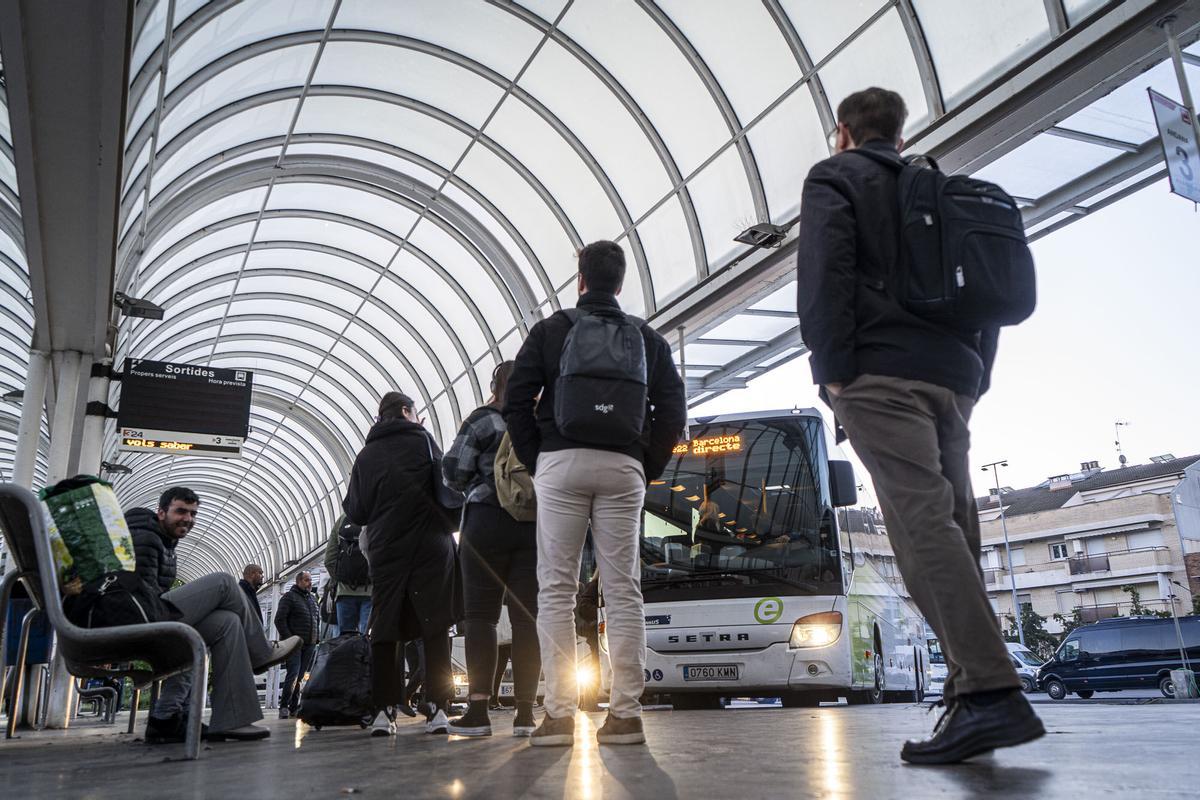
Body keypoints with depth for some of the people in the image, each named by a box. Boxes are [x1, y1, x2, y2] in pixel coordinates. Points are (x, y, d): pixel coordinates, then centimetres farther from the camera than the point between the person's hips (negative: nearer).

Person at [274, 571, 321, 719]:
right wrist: (289, 638, -14)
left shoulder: (313, 598, 19)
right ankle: (284, 707, -9)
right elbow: (279, 619, -7)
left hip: (309, 645, 6)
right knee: (293, 674, -15)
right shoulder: (289, 597, -1)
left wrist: (317, 638, 13)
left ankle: (294, 708, 7)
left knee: (300, 676, 4)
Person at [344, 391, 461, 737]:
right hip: (430, 546, -3)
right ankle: (436, 708, -4)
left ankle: (384, 711, 5)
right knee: (435, 627, 0)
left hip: (385, 551, 3)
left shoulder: (365, 455, 10)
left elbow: (355, 512, 13)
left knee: (385, 630, 8)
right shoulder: (421, 439, 3)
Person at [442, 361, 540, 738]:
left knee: (480, 613, 1)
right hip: (537, 525, 3)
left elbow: (454, 471, -1)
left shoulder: (485, 419, 1)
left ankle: (478, 710, -3)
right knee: (527, 615, 3)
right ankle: (525, 712, 2)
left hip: (490, 520, -3)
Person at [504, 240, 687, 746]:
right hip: (623, 467, 2)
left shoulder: (550, 330, 9)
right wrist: (648, 470, 14)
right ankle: (625, 714, 1)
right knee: (623, 590, 2)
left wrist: (536, 462, 10)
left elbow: (517, 403, 2)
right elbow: (673, 413, 9)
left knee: (556, 588, 0)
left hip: (560, 463, -2)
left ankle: (559, 713, -1)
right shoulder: (648, 339, 15)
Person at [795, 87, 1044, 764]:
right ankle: (974, 694, 1)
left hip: (882, 372, -7)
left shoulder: (834, 177, 9)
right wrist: (976, 377, 21)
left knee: (924, 524, -16)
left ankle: (992, 693, -23)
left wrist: (834, 370, -11)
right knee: (951, 527, 4)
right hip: (955, 378, 7)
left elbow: (825, 269, -9)